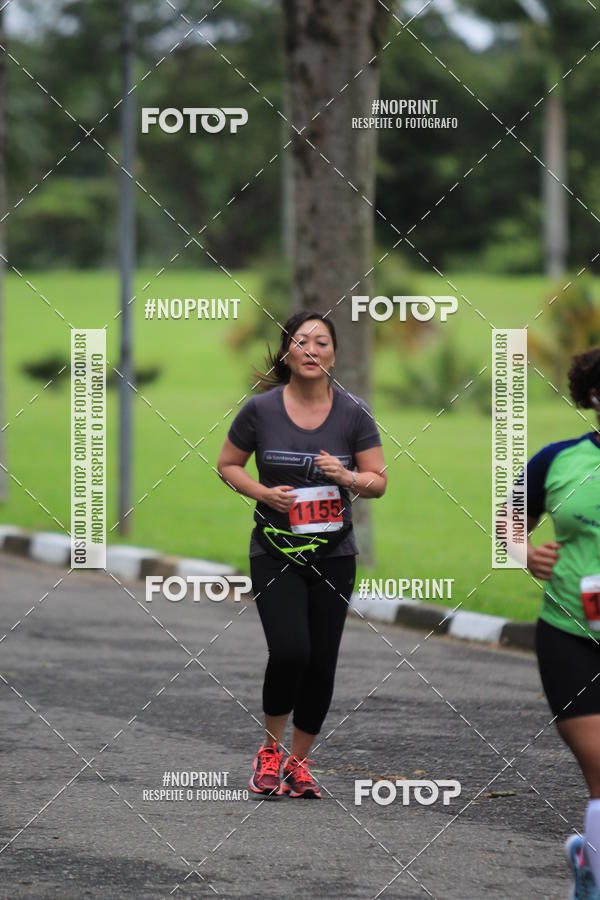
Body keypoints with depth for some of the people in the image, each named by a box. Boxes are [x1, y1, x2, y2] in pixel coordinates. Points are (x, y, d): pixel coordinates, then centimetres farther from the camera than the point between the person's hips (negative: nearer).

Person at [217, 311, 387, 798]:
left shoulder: (353, 412, -3)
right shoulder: (261, 409, -6)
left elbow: (379, 481, 3)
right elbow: (228, 465, 7)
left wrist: (347, 477, -19)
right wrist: (263, 492, -11)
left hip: (334, 555, 2)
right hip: (275, 553, -2)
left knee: (322, 663, 2)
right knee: (290, 651, -18)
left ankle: (299, 762, 21)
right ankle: (270, 751, 5)